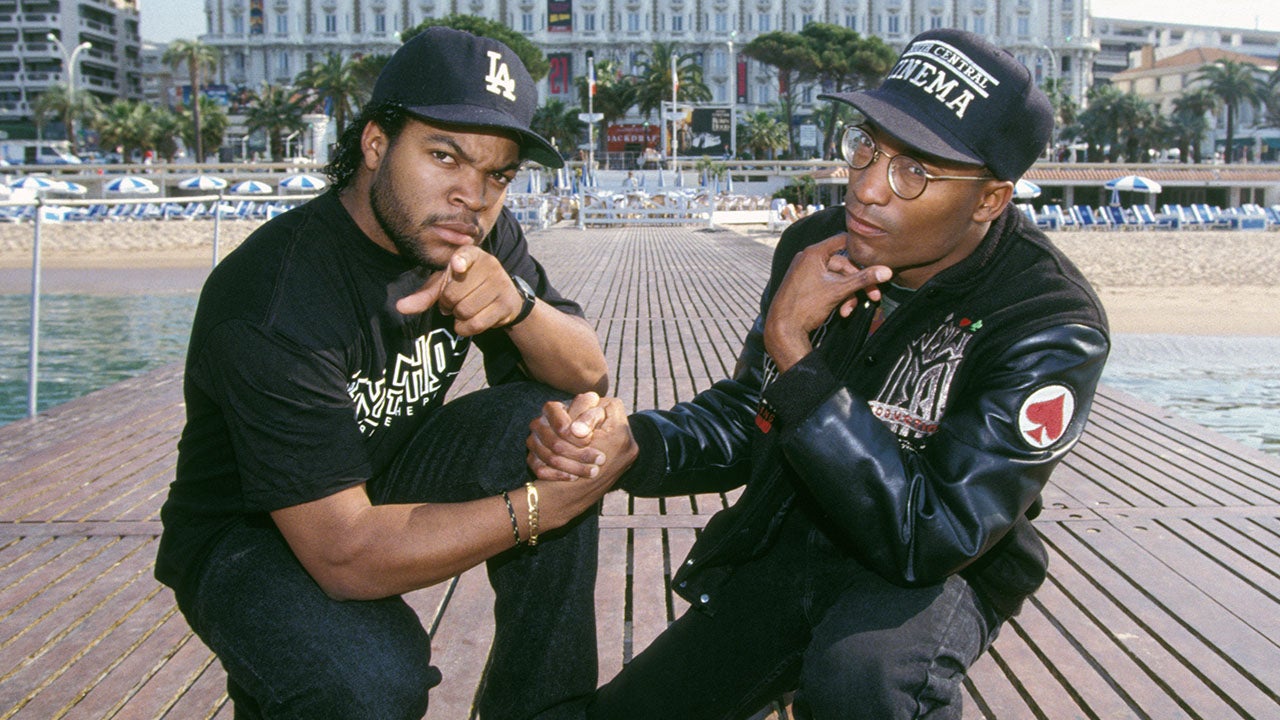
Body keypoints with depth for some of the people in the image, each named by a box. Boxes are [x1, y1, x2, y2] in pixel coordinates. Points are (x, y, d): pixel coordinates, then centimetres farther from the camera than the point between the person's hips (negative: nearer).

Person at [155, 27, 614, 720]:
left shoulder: (476, 237, -9)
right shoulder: (277, 304, -31)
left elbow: (588, 375, -8)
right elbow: (345, 554, -34)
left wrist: (516, 303, -30)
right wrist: (544, 505, -32)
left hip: (389, 479, 7)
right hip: (249, 537, -6)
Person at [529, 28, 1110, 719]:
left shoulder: (1051, 324, -24)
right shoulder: (817, 245, -7)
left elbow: (931, 538, -31)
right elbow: (746, 417, 3)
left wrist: (794, 349, -33)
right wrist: (633, 444, -20)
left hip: (939, 576, -5)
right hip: (788, 540, 5)